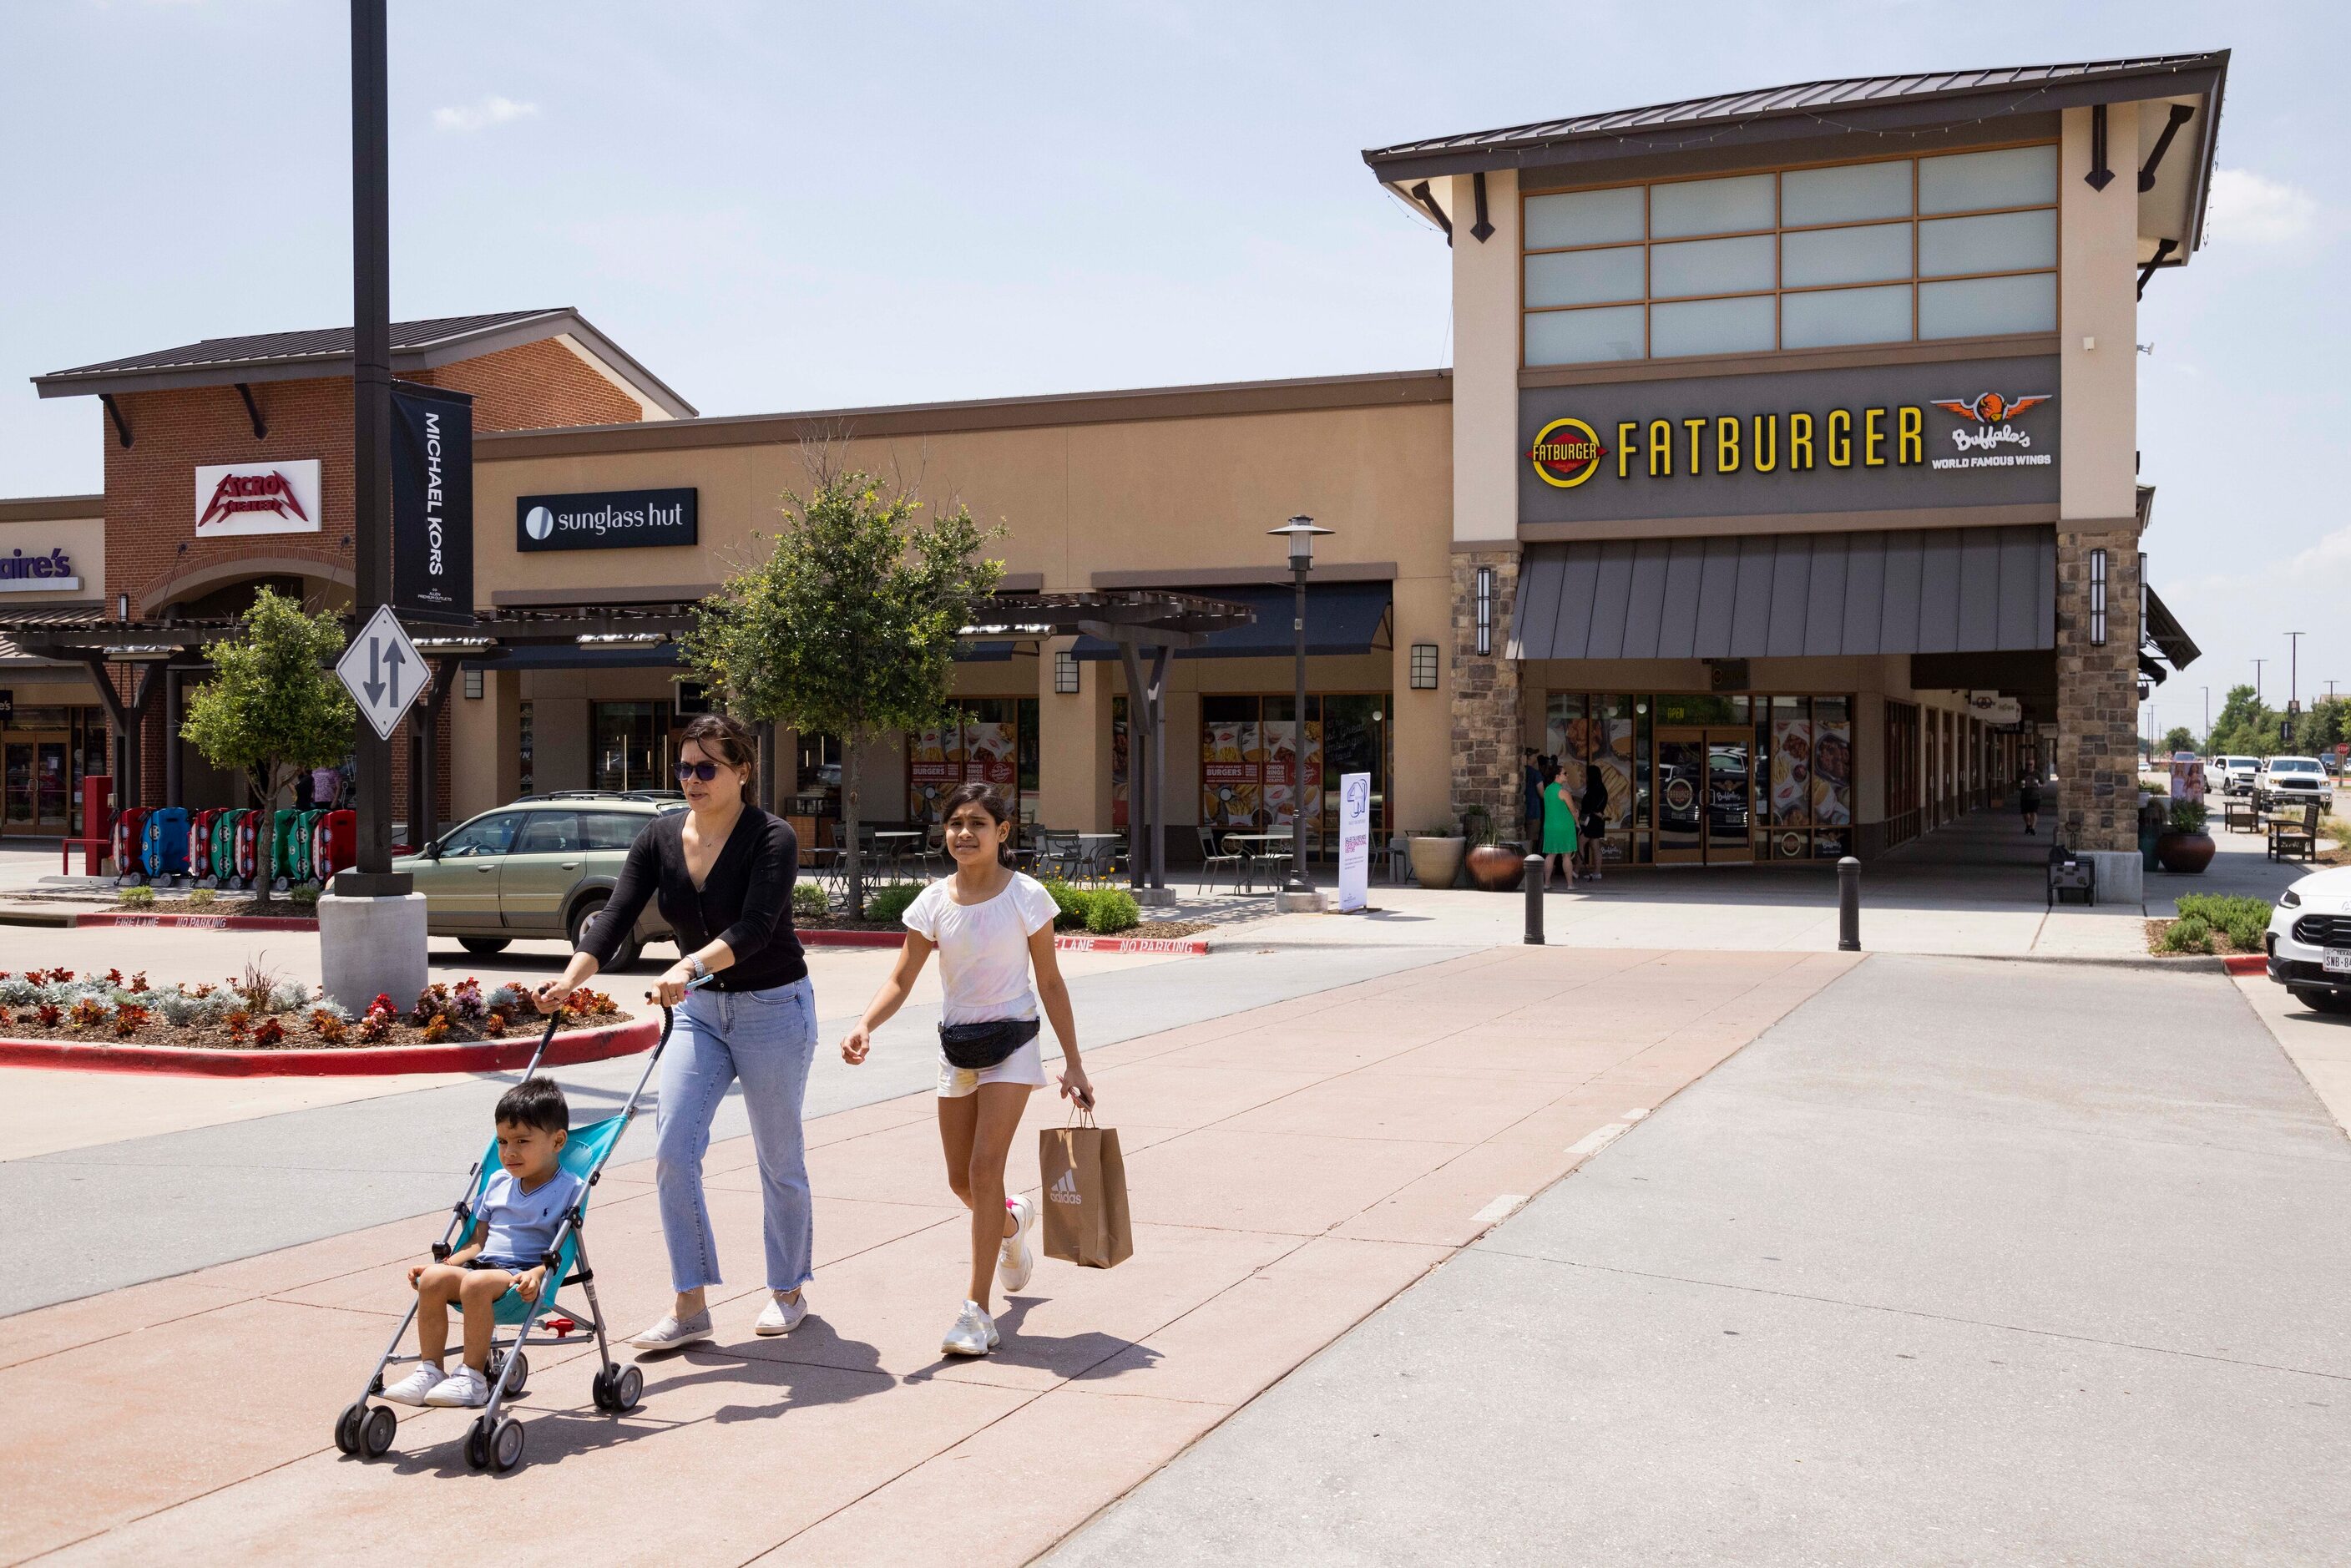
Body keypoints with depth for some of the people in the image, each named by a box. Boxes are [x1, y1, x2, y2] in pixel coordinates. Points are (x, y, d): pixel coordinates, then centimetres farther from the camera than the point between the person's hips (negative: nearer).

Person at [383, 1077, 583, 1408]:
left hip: (523, 1273, -6)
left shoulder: (570, 1189, -1)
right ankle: (429, 1370, -14)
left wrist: (537, 1273, -26)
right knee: (434, 1277, -22)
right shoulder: (498, 1182, 19)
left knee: (476, 1284, -35)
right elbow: (478, 1240, 20)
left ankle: (473, 1377, -24)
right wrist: (443, 1264, 5)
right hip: (483, 1263, 7)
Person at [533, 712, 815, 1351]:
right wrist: (570, 979, -29)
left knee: (780, 1159, 7)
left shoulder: (772, 838, -18)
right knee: (672, 1150, -6)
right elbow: (616, 915, -13)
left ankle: (788, 1291, 25)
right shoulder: (660, 836, -2)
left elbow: (754, 928, -31)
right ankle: (690, 1305, 2)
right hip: (699, 1009, 5)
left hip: (773, 1009, -5)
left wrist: (691, 964, -47)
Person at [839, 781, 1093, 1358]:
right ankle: (1013, 1222, 47)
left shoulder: (1026, 896, -9)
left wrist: (1073, 1065, -3)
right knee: (962, 1180, 11)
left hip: (1011, 1043, -4)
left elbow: (1050, 984, -3)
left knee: (985, 1170, -15)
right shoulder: (933, 902, -1)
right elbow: (901, 980, -5)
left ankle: (978, 1311, -8)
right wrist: (865, 1026, -25)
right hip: (955, 1045, 4)